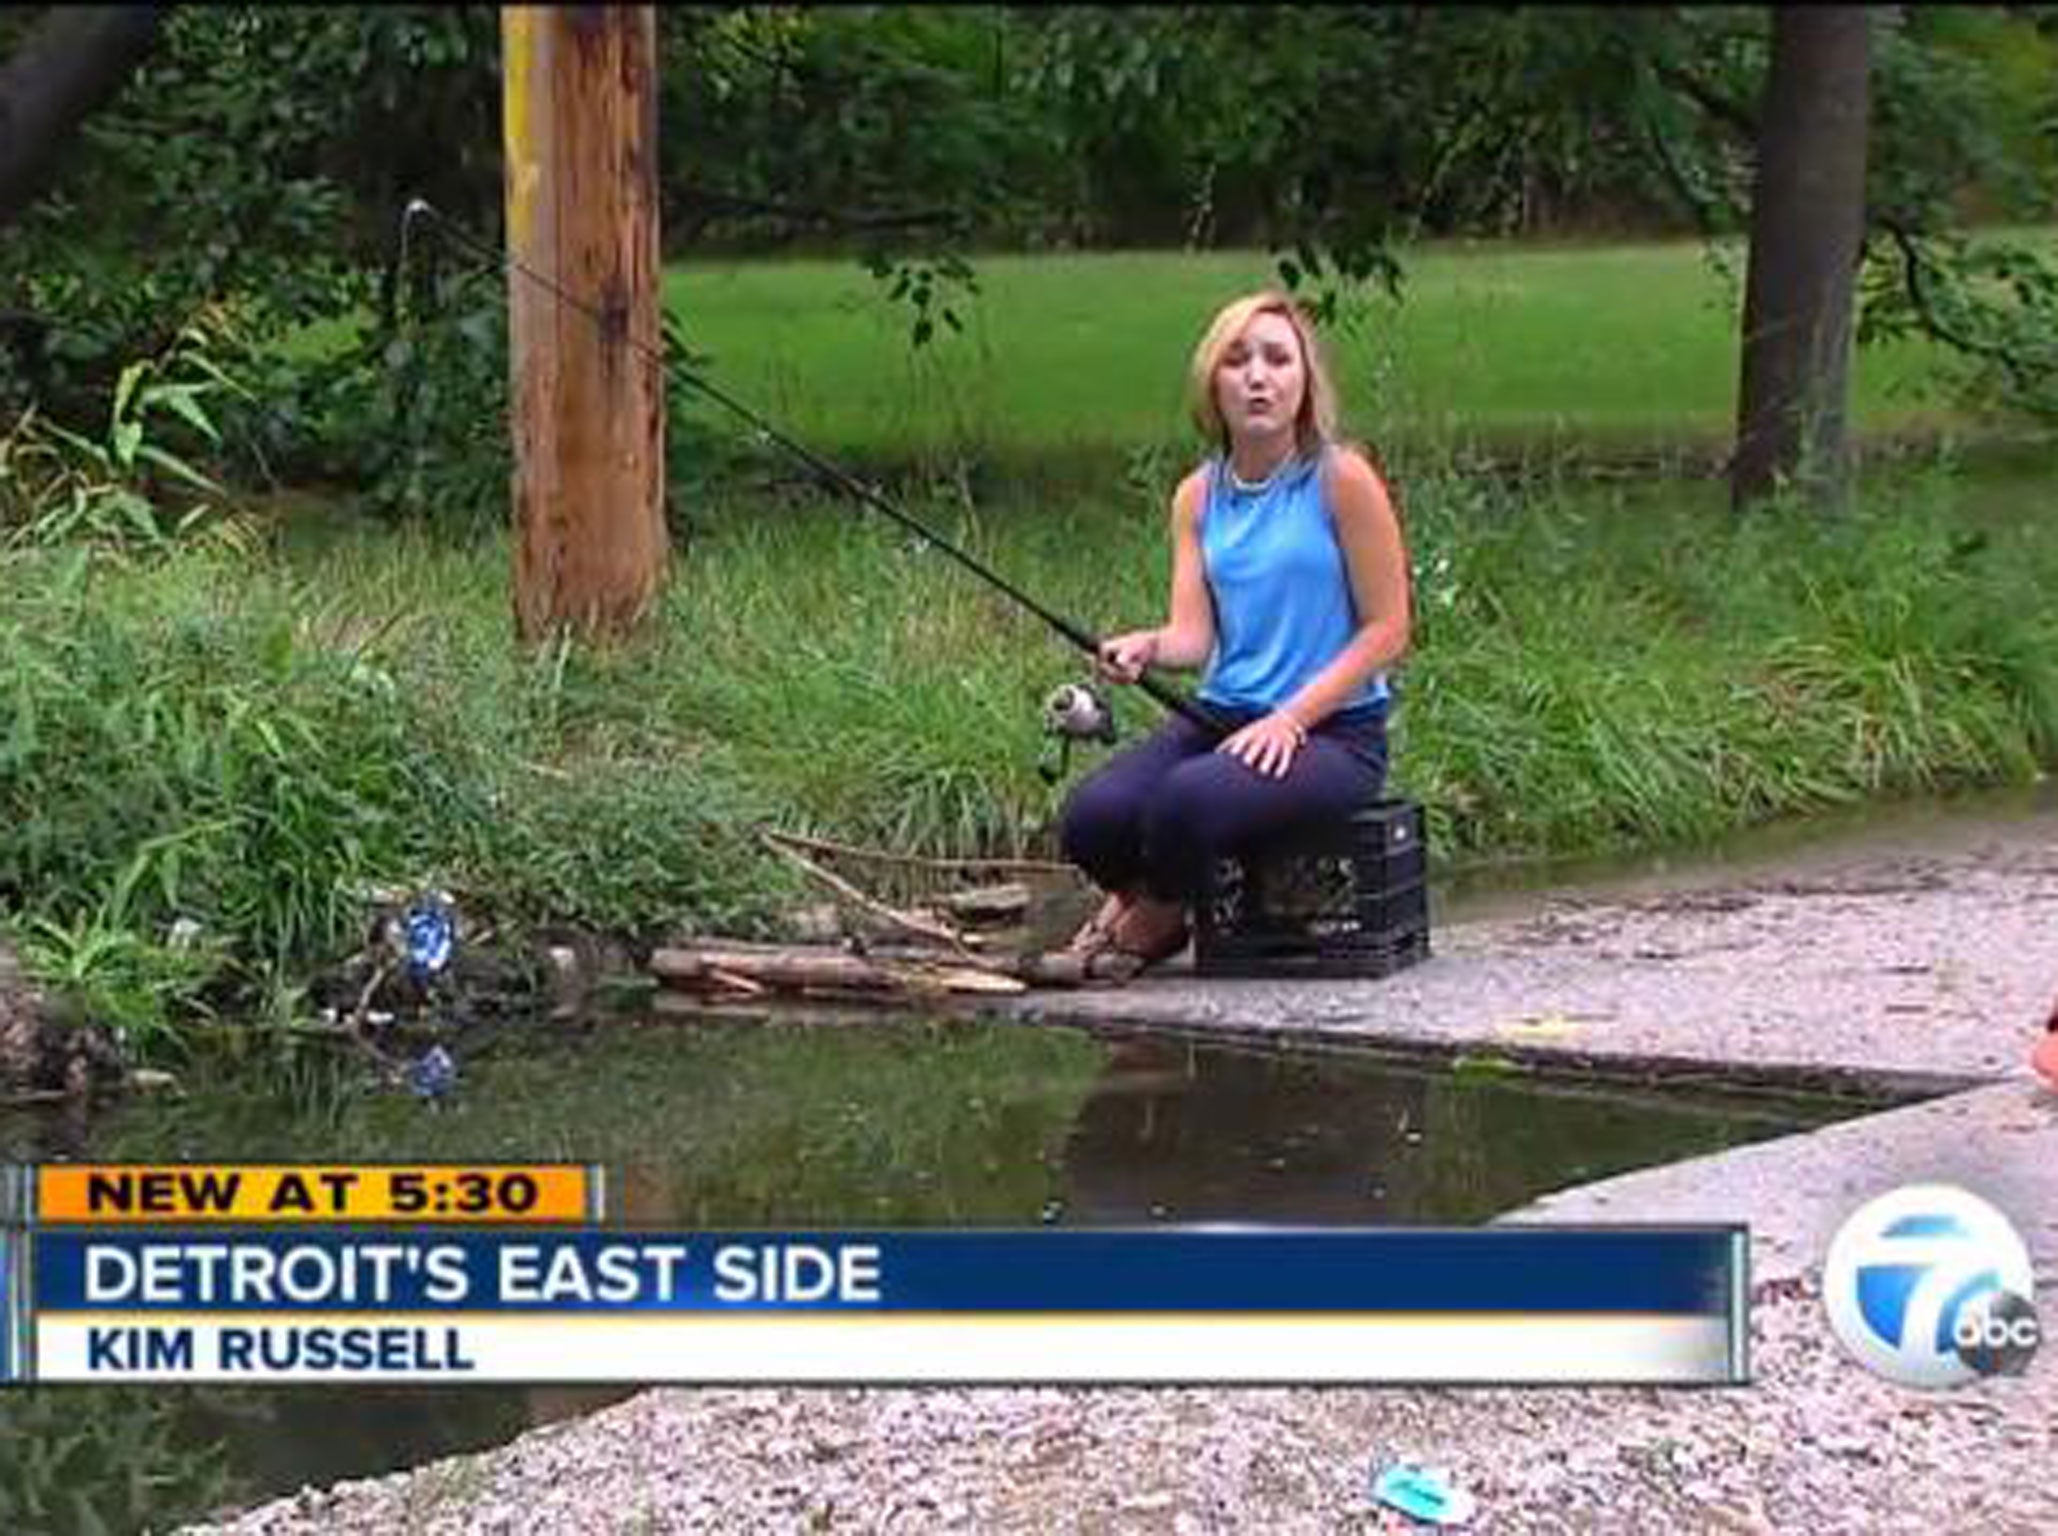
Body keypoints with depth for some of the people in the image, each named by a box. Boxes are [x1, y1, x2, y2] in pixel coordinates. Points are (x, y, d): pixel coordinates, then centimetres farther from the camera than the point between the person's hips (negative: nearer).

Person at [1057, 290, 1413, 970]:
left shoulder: (1341, 478, -7)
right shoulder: (1199, 496, 9)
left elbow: (1387, 629, -7)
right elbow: (1193, 632, 1)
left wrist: (1290, 718, -16)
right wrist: (1147, 648, -24)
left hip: (1333, 730, -4)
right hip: (1223, 714, 5)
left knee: (1188, 799, -33)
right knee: (1090, 819, -23)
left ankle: (1147, 925, 1)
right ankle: (1138, 896, 13)